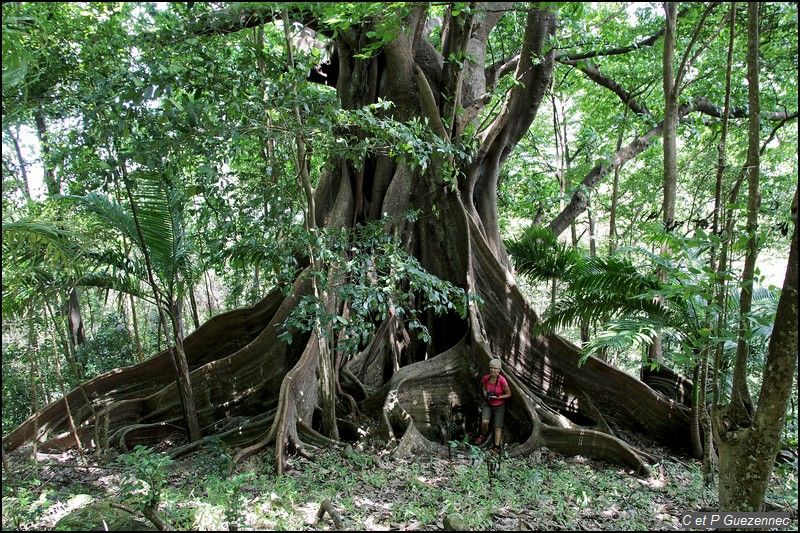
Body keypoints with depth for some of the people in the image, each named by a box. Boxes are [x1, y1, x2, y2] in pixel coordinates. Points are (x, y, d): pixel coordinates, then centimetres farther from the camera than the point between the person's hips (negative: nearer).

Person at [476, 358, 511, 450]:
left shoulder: (502, 380, -25)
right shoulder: (486, 378, -14)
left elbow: (508, 394, -14)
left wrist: (497, 397, -23)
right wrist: (485, 392, -12)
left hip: (499, 406, -2)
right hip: (487, 404, 2)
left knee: (498, 427, 2)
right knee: (485, 422, -17)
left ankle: (497, 447, 12)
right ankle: (483, 436, 13)